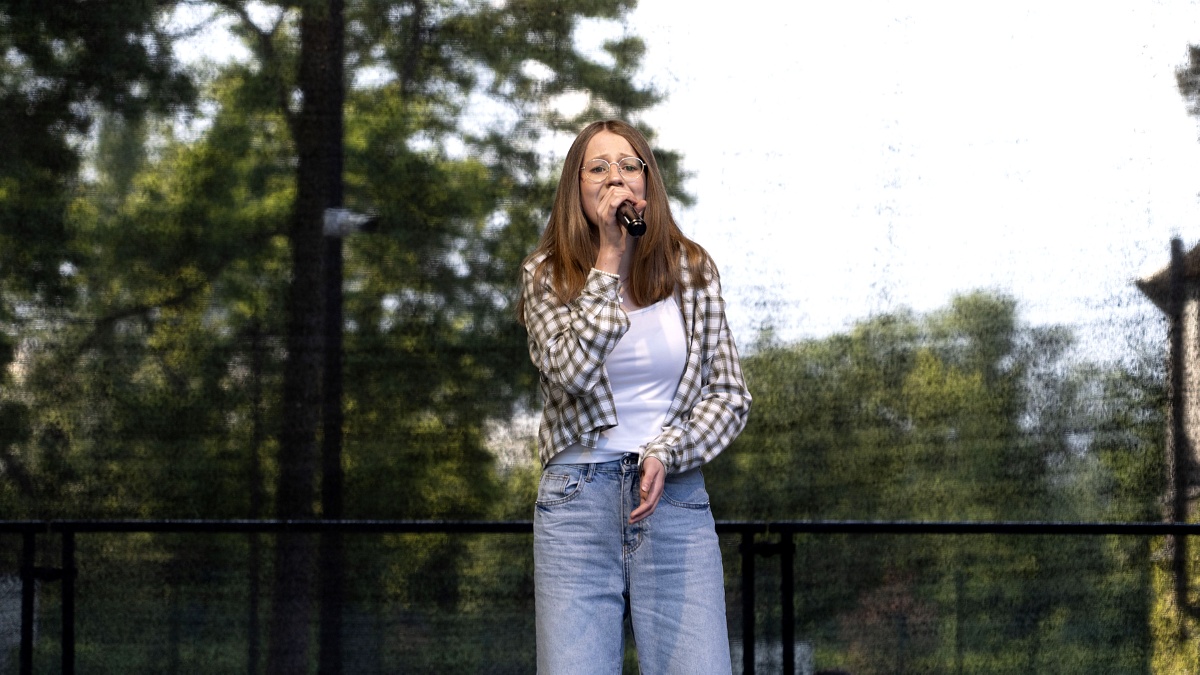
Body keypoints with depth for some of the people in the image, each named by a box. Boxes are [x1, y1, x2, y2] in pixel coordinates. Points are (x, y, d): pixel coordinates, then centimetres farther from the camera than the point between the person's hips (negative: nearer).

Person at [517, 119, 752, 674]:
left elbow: (729, 395, 6)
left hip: (675, 499, 1)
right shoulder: (546, 276, 3)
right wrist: (608, 258, -11)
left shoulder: (692, 270, 8)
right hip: (577, 502, -1)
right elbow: (573, 368, -15)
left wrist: (665, 454, -10)